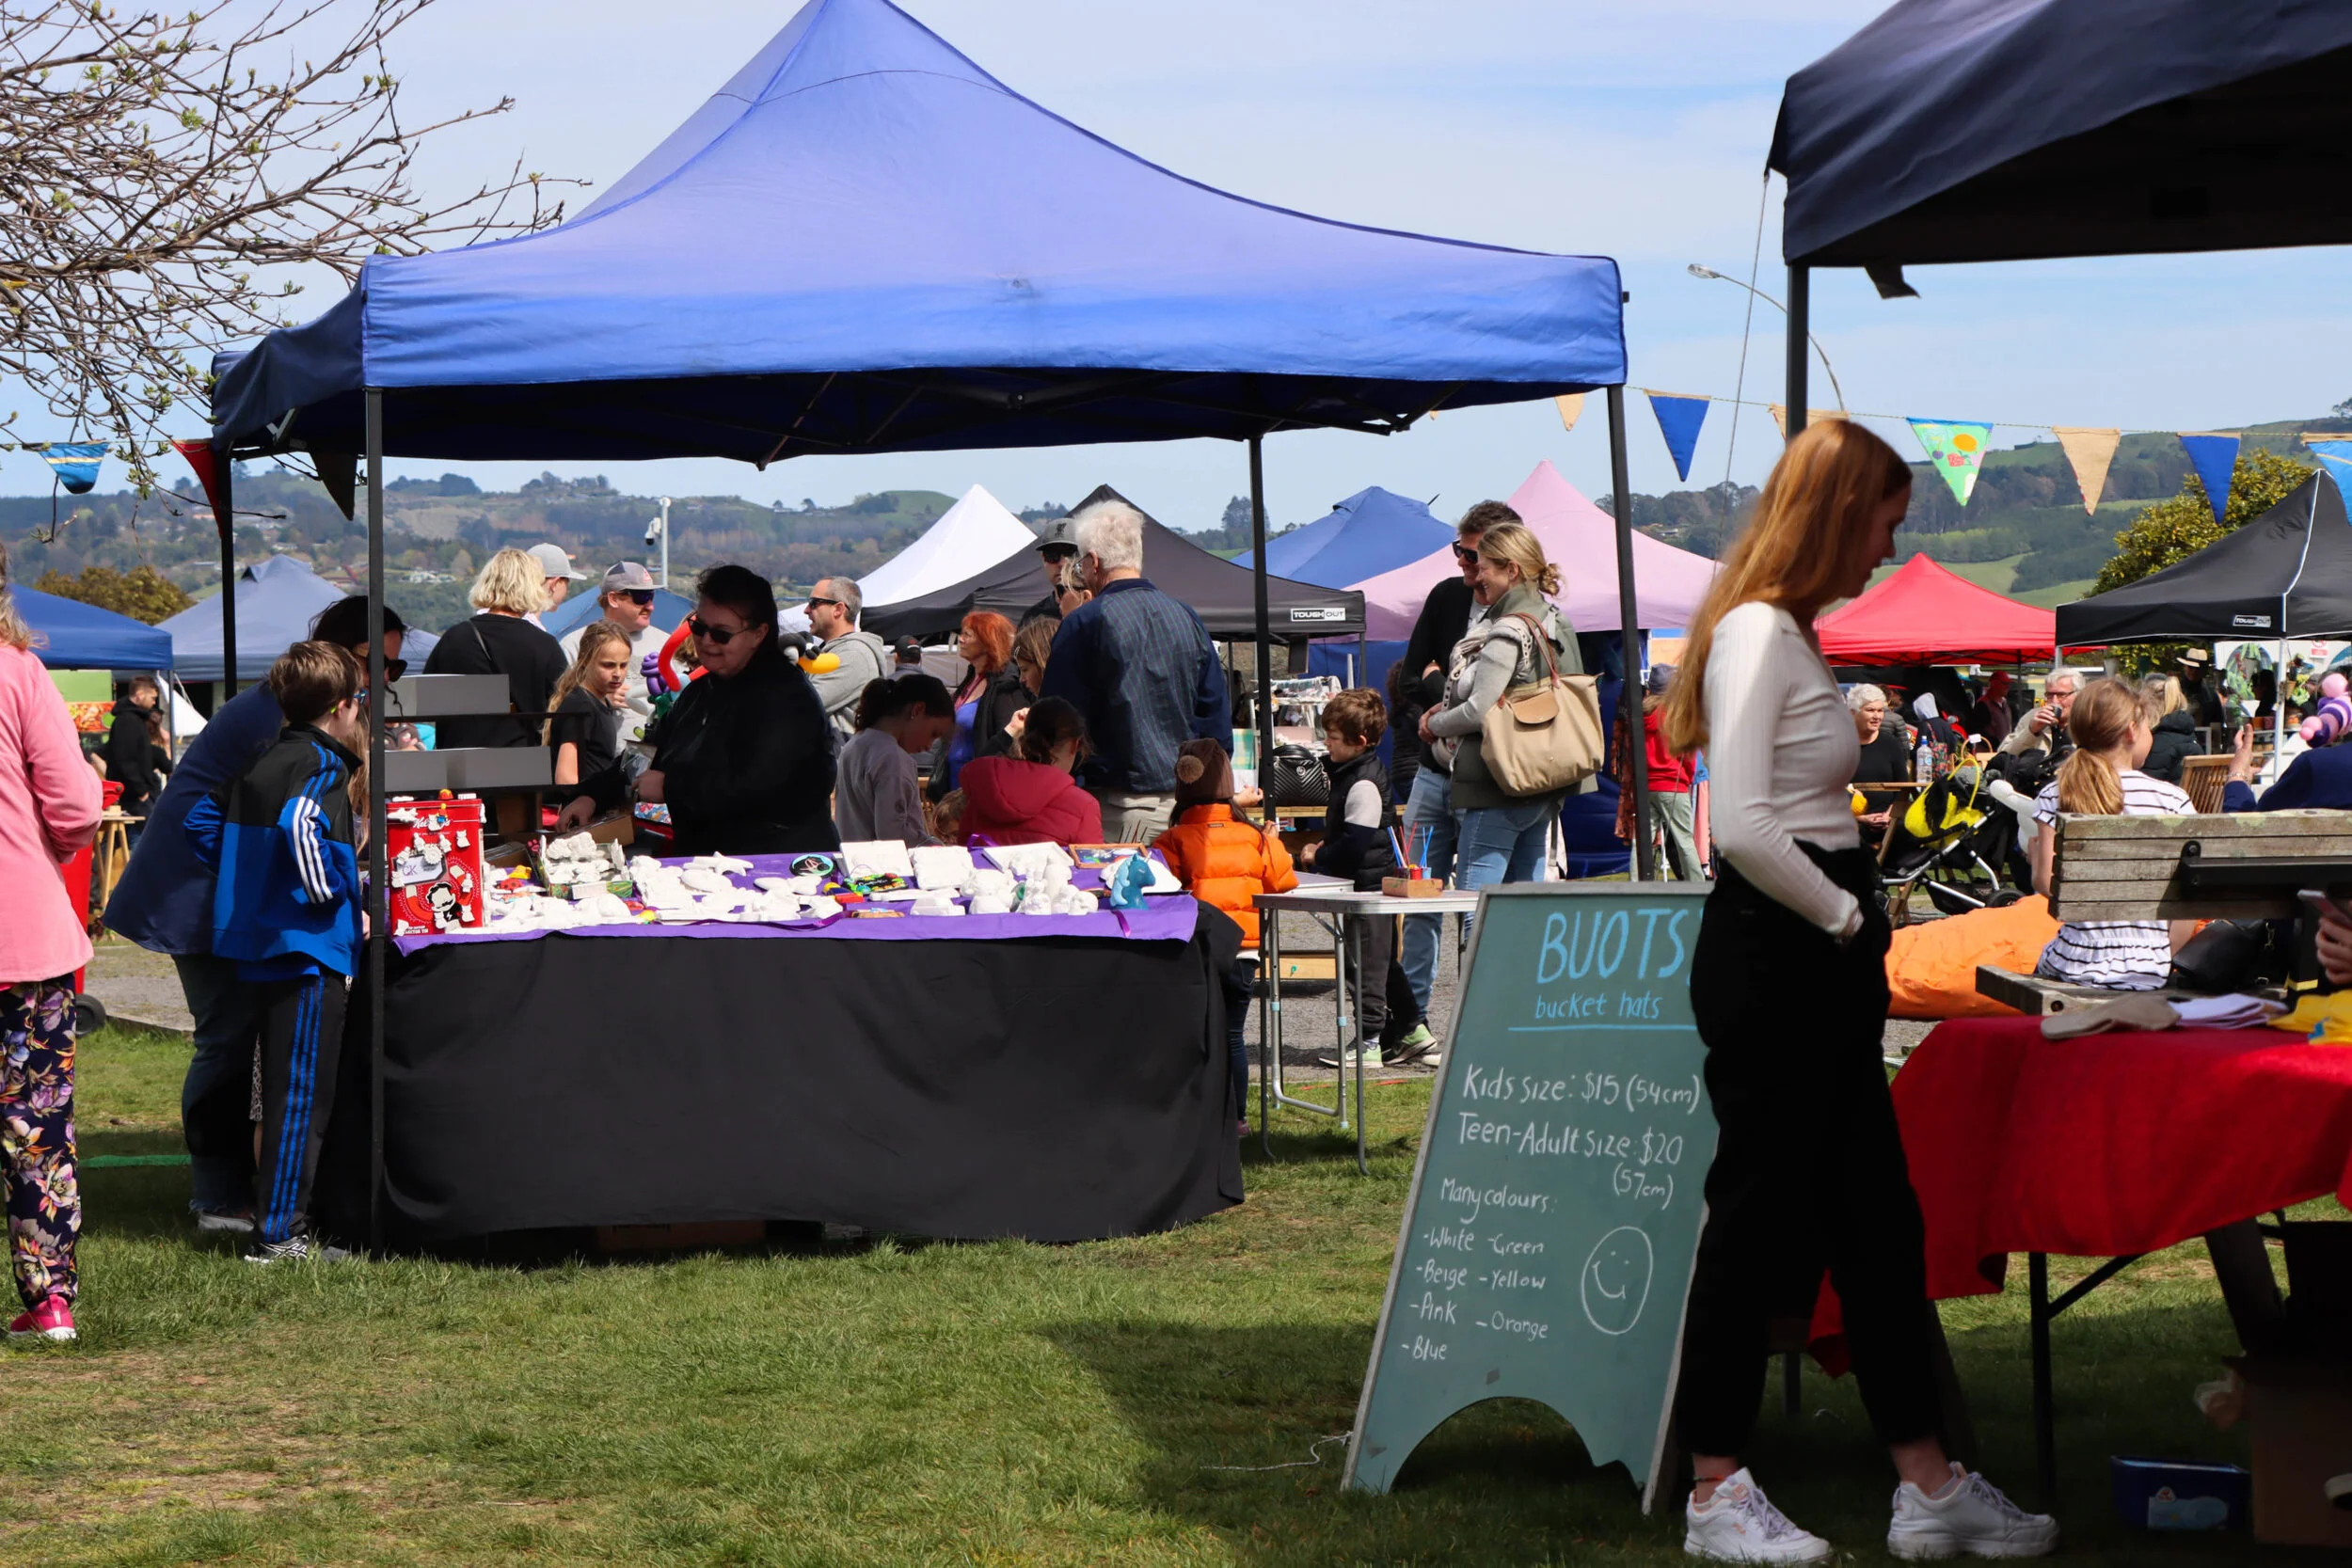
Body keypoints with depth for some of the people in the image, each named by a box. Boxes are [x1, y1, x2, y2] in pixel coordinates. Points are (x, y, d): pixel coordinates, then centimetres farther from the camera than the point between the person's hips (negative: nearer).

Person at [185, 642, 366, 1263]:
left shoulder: (263, 763, 13)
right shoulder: (321, 765, -13)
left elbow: (201, 823, 16)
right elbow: (299, 829, -31)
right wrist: (337, 883, -17)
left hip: (261, 947, 9)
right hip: (309, 952, -9)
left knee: (285, 1089, 17)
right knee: (302, 1093, -6)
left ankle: (279, 1218, 24)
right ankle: (279, 1234, -5)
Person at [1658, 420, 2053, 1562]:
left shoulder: (1790, 634, 15)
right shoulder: (1754, 632, -15)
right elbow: (1742, 827, -24)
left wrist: (1857, 925, 9)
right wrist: (1848, 917, -13)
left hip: (1819, 963, 10)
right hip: (1767, 954, -10)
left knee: (1877, 1219, 11)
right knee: (1759, 1214, -2)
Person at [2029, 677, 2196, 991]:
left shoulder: (2055, 796, -2)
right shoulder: (2171, 800, -3)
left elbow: (2045, 883, -8)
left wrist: (2035, 853, 14)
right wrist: (2167, 959, 6)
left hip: (2074, 966, 0)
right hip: (2148, 971, 0)